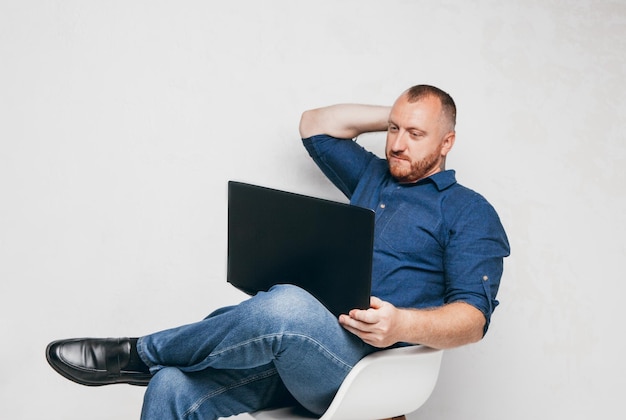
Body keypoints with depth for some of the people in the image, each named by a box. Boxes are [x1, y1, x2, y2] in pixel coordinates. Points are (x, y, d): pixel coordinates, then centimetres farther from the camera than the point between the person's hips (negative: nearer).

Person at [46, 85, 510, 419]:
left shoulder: (469, 212, 5)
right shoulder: (373, 177, 24)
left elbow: (473, 315, -5)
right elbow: (314, 124, 31)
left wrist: (403, 325, -25)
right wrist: (393, 114, 25)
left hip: (363, 366, -6)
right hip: (294, 346, 6)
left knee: (286, 307, -38)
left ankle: (141, 353, -17)